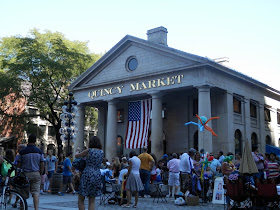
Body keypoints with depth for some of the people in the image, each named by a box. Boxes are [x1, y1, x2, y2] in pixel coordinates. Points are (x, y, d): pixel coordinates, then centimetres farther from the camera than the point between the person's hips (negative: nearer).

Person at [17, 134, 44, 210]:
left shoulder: (22, 151, -3)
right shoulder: (39, 151, 1)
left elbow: (18, 165, 0)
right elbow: (42, 164, 2)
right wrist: (40, 174, 11)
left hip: (25, 174, -1)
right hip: (36, 174, 1)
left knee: (24, 193, 8)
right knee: (36, 193, 0)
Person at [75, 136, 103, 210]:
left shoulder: (89, 150, -3)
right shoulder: (102, 152, 9)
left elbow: (76, 156, 10)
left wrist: (83, 155, 31)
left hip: (87, 174, -4)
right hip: (97, 176, 4)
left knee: (81, 199, 7)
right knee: (92, 201, 10)